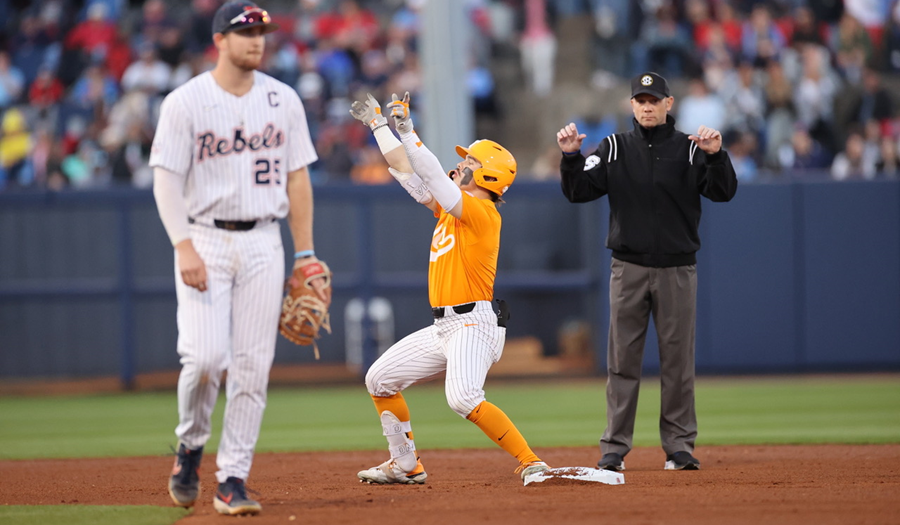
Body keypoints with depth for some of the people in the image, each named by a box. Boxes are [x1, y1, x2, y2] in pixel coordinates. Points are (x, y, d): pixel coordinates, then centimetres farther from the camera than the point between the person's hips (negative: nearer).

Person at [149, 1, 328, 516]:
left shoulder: (283, 100, 7)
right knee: (206, 356, -14)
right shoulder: (186, 102, -3)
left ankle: (232, 479, 3)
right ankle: (190, 447, 13)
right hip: (205, 241, -3)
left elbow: (297, 179, 11)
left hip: (263, 244, 3)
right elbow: (167, 178, -6)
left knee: (253, 367, -2)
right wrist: (184, 246, -18)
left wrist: (306, 256, 7)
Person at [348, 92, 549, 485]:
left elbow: (433, 176, -22)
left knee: (463, 399, -30)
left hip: (474, 324, -10)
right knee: (380, 378, 13)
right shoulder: (450, 206, 15)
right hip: (442, 328, 10)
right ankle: (406, 465, 21)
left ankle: (529, 462, -25)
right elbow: (406, 171, 21)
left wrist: (407, 131, -21)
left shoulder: (482, 211, -11)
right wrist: (378, 124, 22)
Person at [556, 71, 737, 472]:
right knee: (622, 360, 2)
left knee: (678, 360, 3)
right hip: (629, 269, 1)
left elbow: (723, 192, -9)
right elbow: (578, 192, 0)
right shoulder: (615, 149, 6)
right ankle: (614, 448, 6)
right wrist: (570, 157, -16)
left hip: (677, 269, -1)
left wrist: (716, 155, -26)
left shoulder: (690, 149, 2)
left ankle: (679, 447, 9)